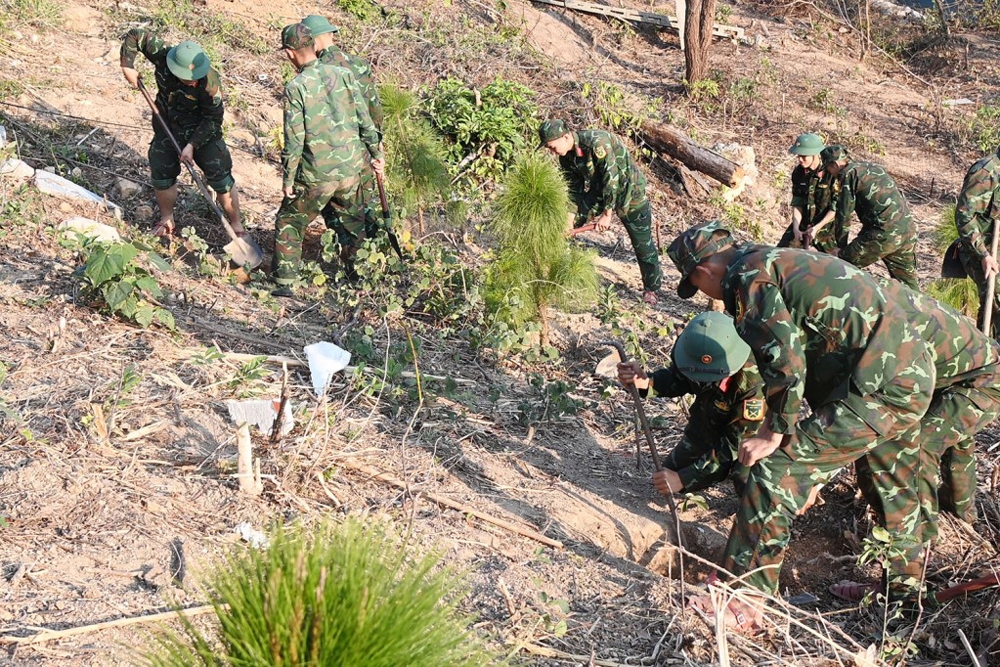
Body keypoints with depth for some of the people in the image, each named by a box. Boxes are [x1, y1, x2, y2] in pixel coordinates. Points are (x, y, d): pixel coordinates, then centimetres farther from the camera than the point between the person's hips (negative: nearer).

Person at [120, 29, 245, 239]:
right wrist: (127, 66, -14)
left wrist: (192, 145, -26)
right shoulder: (161, 55, -22)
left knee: (221, 180, -4)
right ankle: (166, 220, 38)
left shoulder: (210, 81, -31)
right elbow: (135, 35, -9)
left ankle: (236, 225, 12)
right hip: (167, 129, 4)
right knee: (161, 177, 13)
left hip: (203, 133, -4)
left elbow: (213, 119, -22)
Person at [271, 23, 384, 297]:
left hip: (316, 174, -4)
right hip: (351, 168, 4)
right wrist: (377, 154, 14)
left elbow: (294, 140, -13)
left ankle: (284, 283, 12)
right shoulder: (343, 74, -1)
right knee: (354, 219, 25)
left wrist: (287, 179, -3)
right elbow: (365, 120, 3)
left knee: (288, 222, 13)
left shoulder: (295, 87, -13)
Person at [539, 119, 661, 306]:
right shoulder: (566, 156, -9)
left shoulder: (597, 142, -34)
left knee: (642, 242, 0)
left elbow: (612, 177, -32)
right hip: (598, 190, 7)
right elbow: (574, 187, -2)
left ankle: (651, 288, 15)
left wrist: (606, 213, -28)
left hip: (628, 190, -7)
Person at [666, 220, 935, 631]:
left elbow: (786, 362, -19)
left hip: (879, 388, -10)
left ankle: (742, 600, 0)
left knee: (777, 469, -6)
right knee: (894, 483, 30)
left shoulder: (748, 277, -9)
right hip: (918, 374, 10)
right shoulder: (783, 260, 21)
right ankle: (904, 583, 51)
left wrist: (773, 434, -7)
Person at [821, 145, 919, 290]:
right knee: (907, 282, 20)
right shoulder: (873, 167, 22)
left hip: (885, 233, -8)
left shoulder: (850, 174, -2)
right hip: (908, 231, 8)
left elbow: (843, 215, -2)